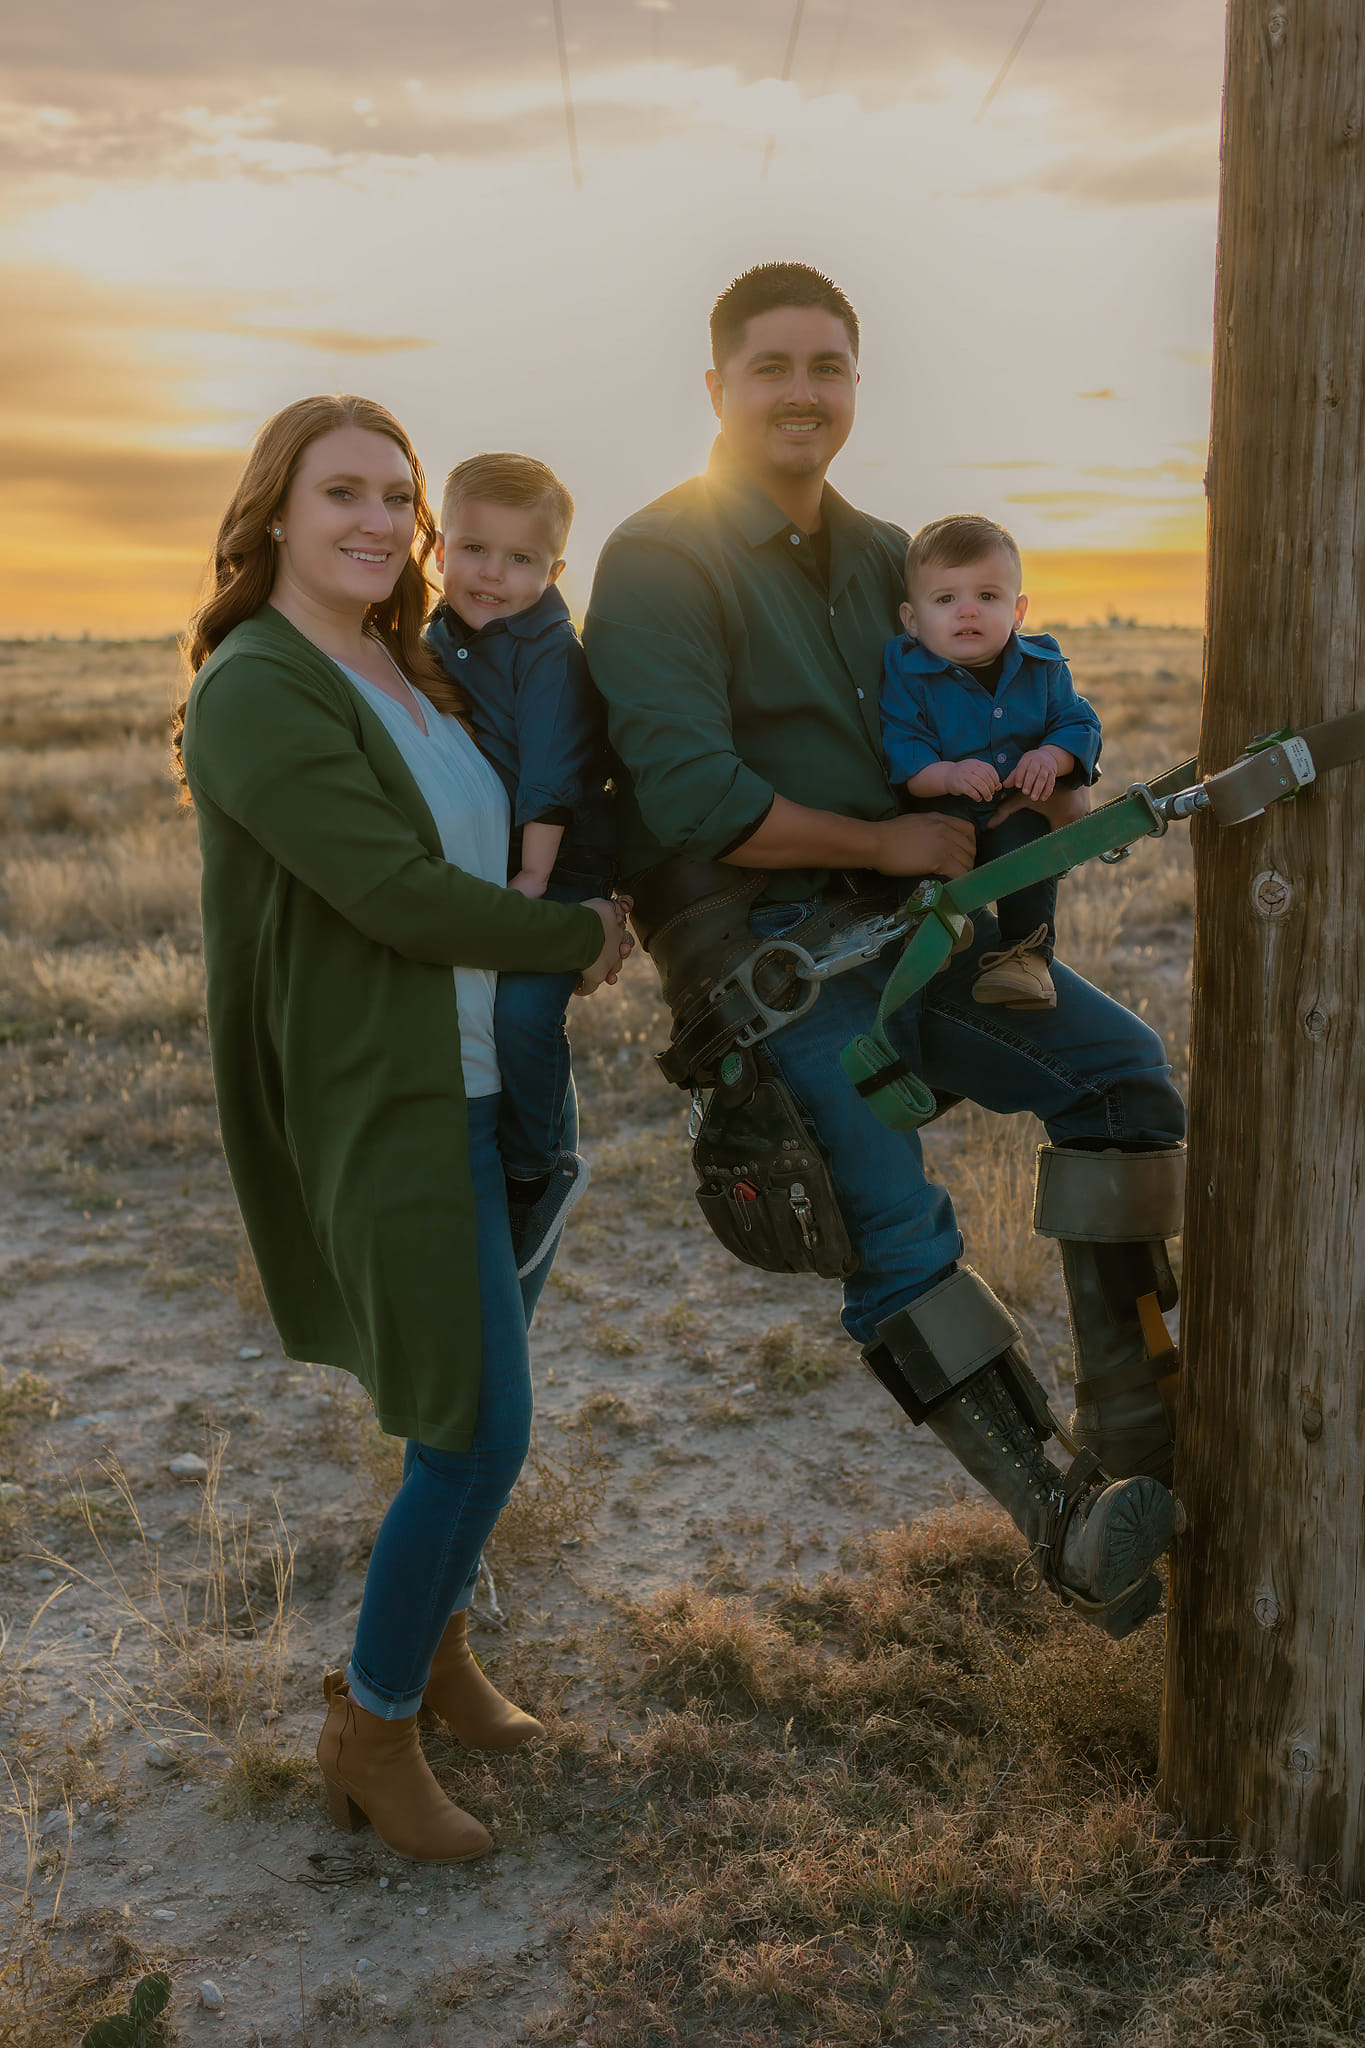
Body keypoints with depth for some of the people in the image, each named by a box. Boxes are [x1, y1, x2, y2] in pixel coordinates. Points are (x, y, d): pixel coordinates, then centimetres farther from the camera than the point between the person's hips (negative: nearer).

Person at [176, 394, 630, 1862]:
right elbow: (400, 896, -22)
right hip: (385, 1112, -8)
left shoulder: (413, 675, 11)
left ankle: (434, 1646, 40)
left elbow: (497, 845, 25)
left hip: (481, 1087, 9)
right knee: (478, 1429, -5)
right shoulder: (255, 694, -15)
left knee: (472, 1399, 18)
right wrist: (585, 939, -10)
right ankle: (369, 1731, 17)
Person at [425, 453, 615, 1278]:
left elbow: (550, 782, -18)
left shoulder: (553, 653, -14)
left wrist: (533, 877, -21)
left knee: (522, 1009, -24)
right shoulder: (438, 646, 8)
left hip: (555, 870, -8)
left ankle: (536, 1171, -5)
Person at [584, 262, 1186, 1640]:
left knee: (1122, 1065, -9)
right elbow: (692, 800, -18)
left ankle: (1127, 1427, -2)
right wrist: (891, 843, -13)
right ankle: (1069, 1525, -10)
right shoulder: (659, 561, -7)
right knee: (895, 1234, -20)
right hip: (767, 946, -7)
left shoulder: (880, 556, 16)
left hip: (907, 916, 7)